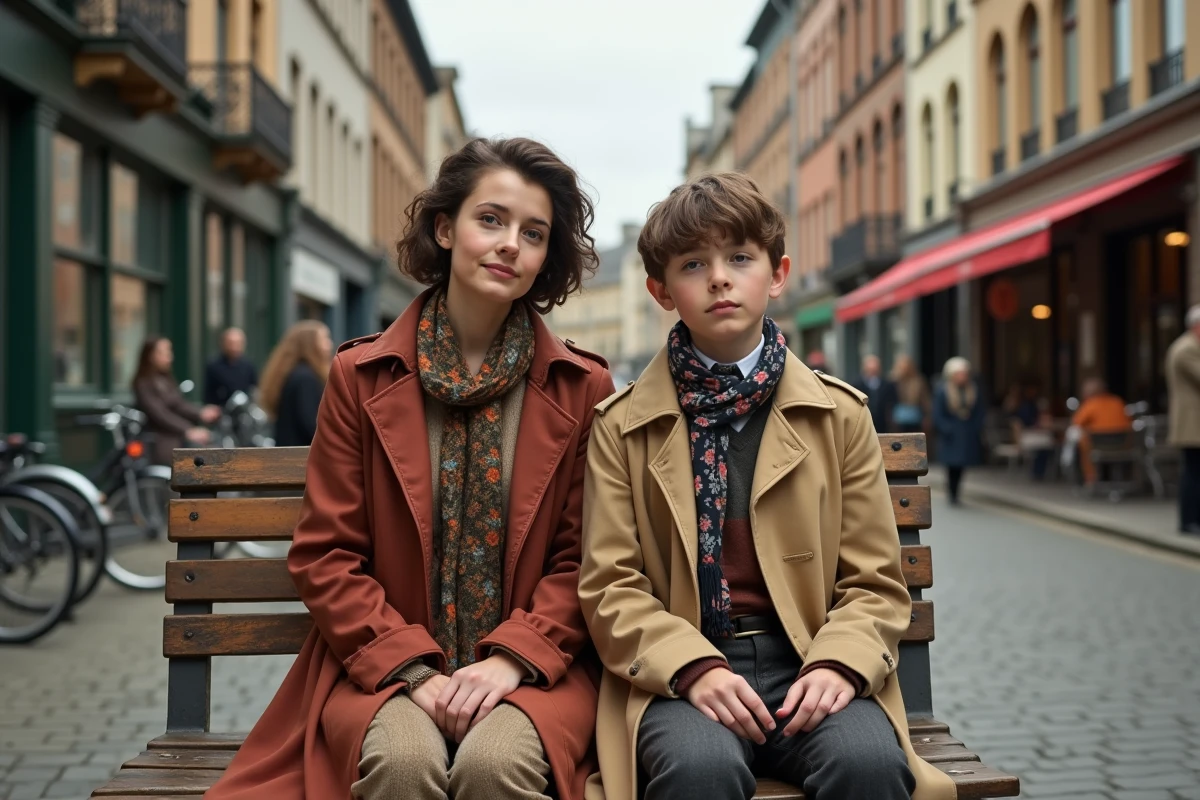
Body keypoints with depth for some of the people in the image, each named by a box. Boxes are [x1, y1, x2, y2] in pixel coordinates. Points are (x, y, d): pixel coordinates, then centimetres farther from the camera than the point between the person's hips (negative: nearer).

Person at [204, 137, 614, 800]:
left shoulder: (582, 388, 4)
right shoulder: (362, 376, 3)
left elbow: (580, 560, 3)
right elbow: (325, 556, 1)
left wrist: (513, 656, -12)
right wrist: (413, 669, -10)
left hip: (532, 666, 0)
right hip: (384, 666, 0)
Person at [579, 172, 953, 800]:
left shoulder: (840, 414, 10)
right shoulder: (622, 426, 6)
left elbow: (875, 582, 9)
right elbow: (609, 585, 1)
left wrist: (839, 662, -11)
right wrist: (694, 668, -15)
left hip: (806, 662, 2)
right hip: (678, 672, -1)